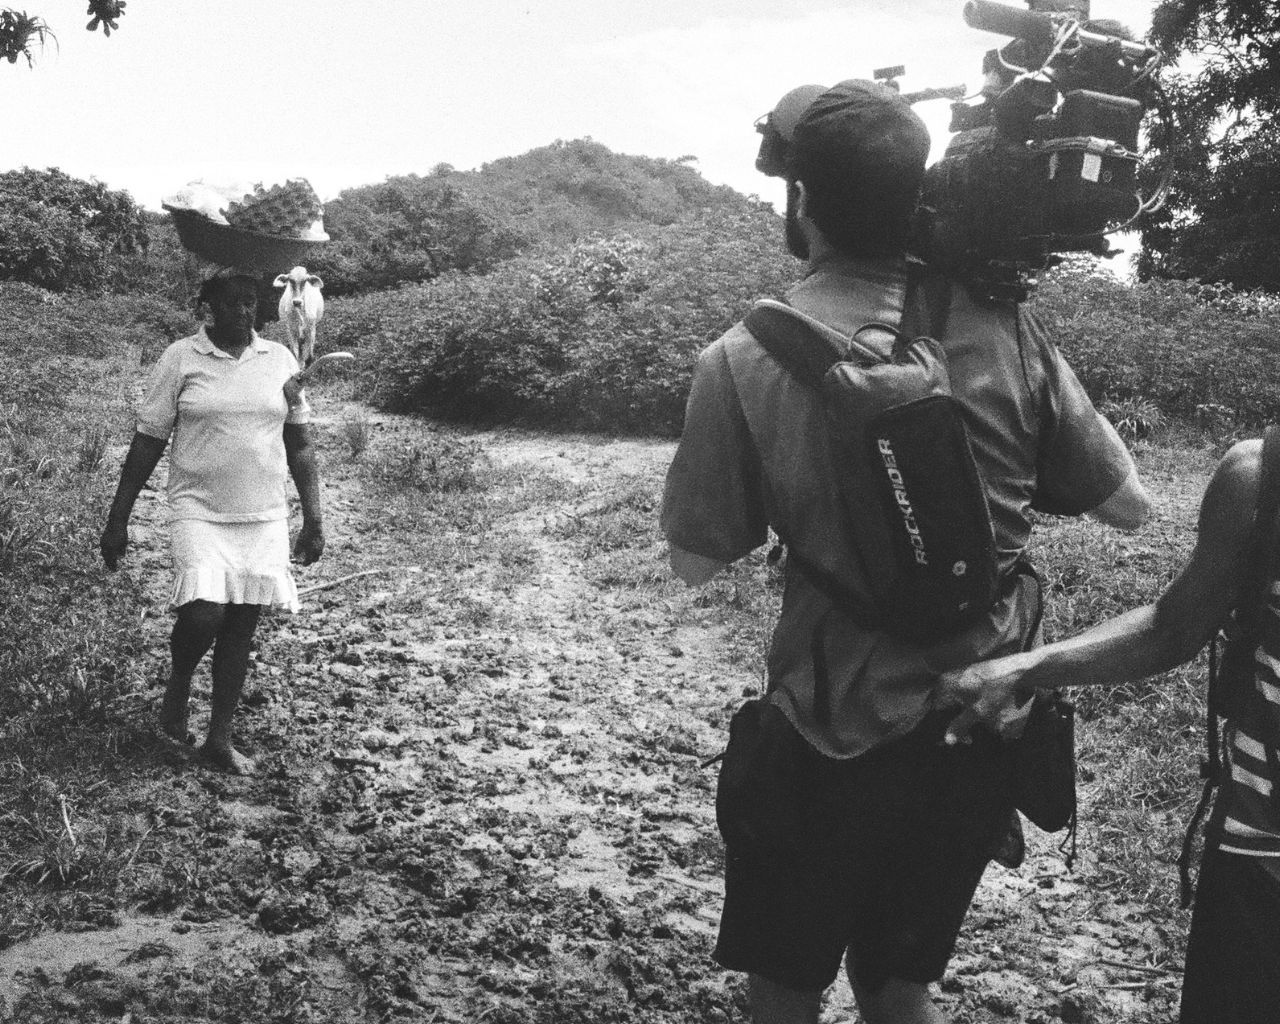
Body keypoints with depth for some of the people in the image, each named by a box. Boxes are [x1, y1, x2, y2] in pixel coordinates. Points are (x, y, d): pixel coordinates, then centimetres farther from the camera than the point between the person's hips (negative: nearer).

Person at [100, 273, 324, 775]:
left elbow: (300, 444, 10)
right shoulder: (180, 359, -3)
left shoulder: (280, 360, 5)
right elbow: (147, 442, -1)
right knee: (204, 615, -18)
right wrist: (117, 520, -1)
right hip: (199, 513, -3)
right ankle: (177, 686, 15)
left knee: (241, 628, 6)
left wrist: (313, 518, 6)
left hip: (265, 518, 3)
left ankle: (220, 739, 19)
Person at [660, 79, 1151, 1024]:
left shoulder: (745, 361, -15)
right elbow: (1130, 506, 1)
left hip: (830, 740, -3)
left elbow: (696, 561, -5)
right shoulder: (1004, 331, -8)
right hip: (984, 728, 3)